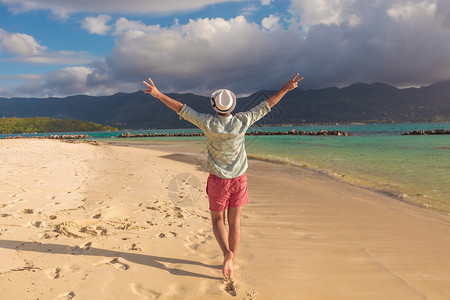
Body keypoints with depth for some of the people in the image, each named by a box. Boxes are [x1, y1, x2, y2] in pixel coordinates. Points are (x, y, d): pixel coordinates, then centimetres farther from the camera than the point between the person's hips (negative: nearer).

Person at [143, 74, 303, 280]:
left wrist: (158, 94, -2)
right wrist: (285, 88, 7)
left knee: (217, 220, 14)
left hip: (218, 180, -1)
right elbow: (266, 106, -2)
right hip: (239, 178, 2)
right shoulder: (241, 122, -10)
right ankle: (233, 261, 22)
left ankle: (227, 253, -8)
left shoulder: (208, 123, -14)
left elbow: (182, 109, -10)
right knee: (234, 221, 13)